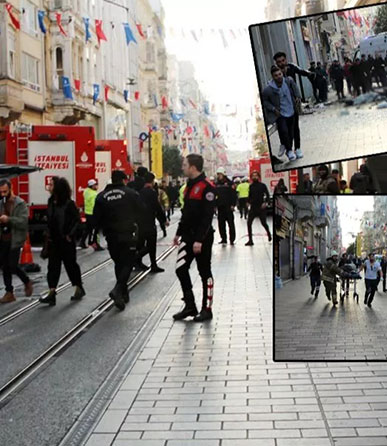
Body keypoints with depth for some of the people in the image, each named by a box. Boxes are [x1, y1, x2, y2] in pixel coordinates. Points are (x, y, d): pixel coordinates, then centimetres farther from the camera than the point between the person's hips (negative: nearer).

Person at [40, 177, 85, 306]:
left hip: (66, 241, -6)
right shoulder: (51, 201, 5)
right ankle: (52, 293, 0)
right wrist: (48, 233, 8)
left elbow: (77, 220, -12)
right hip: (53, 240, 6)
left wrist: (70, 235, -16)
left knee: (70, 264, 6)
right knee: (53, 265, 2)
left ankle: (79, 289, 24)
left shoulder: (69, 203, -14)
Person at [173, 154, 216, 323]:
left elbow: (207, 216, -20)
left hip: (202, 237, -8)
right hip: (188, 236, 8)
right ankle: (190, 306, 13)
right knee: (180, 269, 3)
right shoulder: (190, 185, 12)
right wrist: (179, 233, 18)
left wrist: (199, 240, -22)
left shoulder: (206, 187, -16)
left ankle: (207, 309, 12)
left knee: (205, 272, 2)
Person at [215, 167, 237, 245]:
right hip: (220, 207, 5)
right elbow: (214, 195, 15)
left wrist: (233, 205, -12)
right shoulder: (217, 184, 11)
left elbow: (234, 194, -6)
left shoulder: (229, 183, -3)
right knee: (221, 224, 5)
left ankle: (232, 239, 6)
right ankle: (223, 239, 12)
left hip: (228, 207, -5)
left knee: (231, 223, 0)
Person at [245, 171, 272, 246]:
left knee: (263, 223, 3)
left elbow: (267, 195, -3)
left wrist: (266, 203, -16)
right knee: (249, 223, -9)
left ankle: (268, 233, 37)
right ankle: (250, 240, -3)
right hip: (253, 207, 3)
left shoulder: (262, 185, -3)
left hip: (261, 207, -3)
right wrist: (248, 201, 2)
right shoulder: (251, 186, 8)